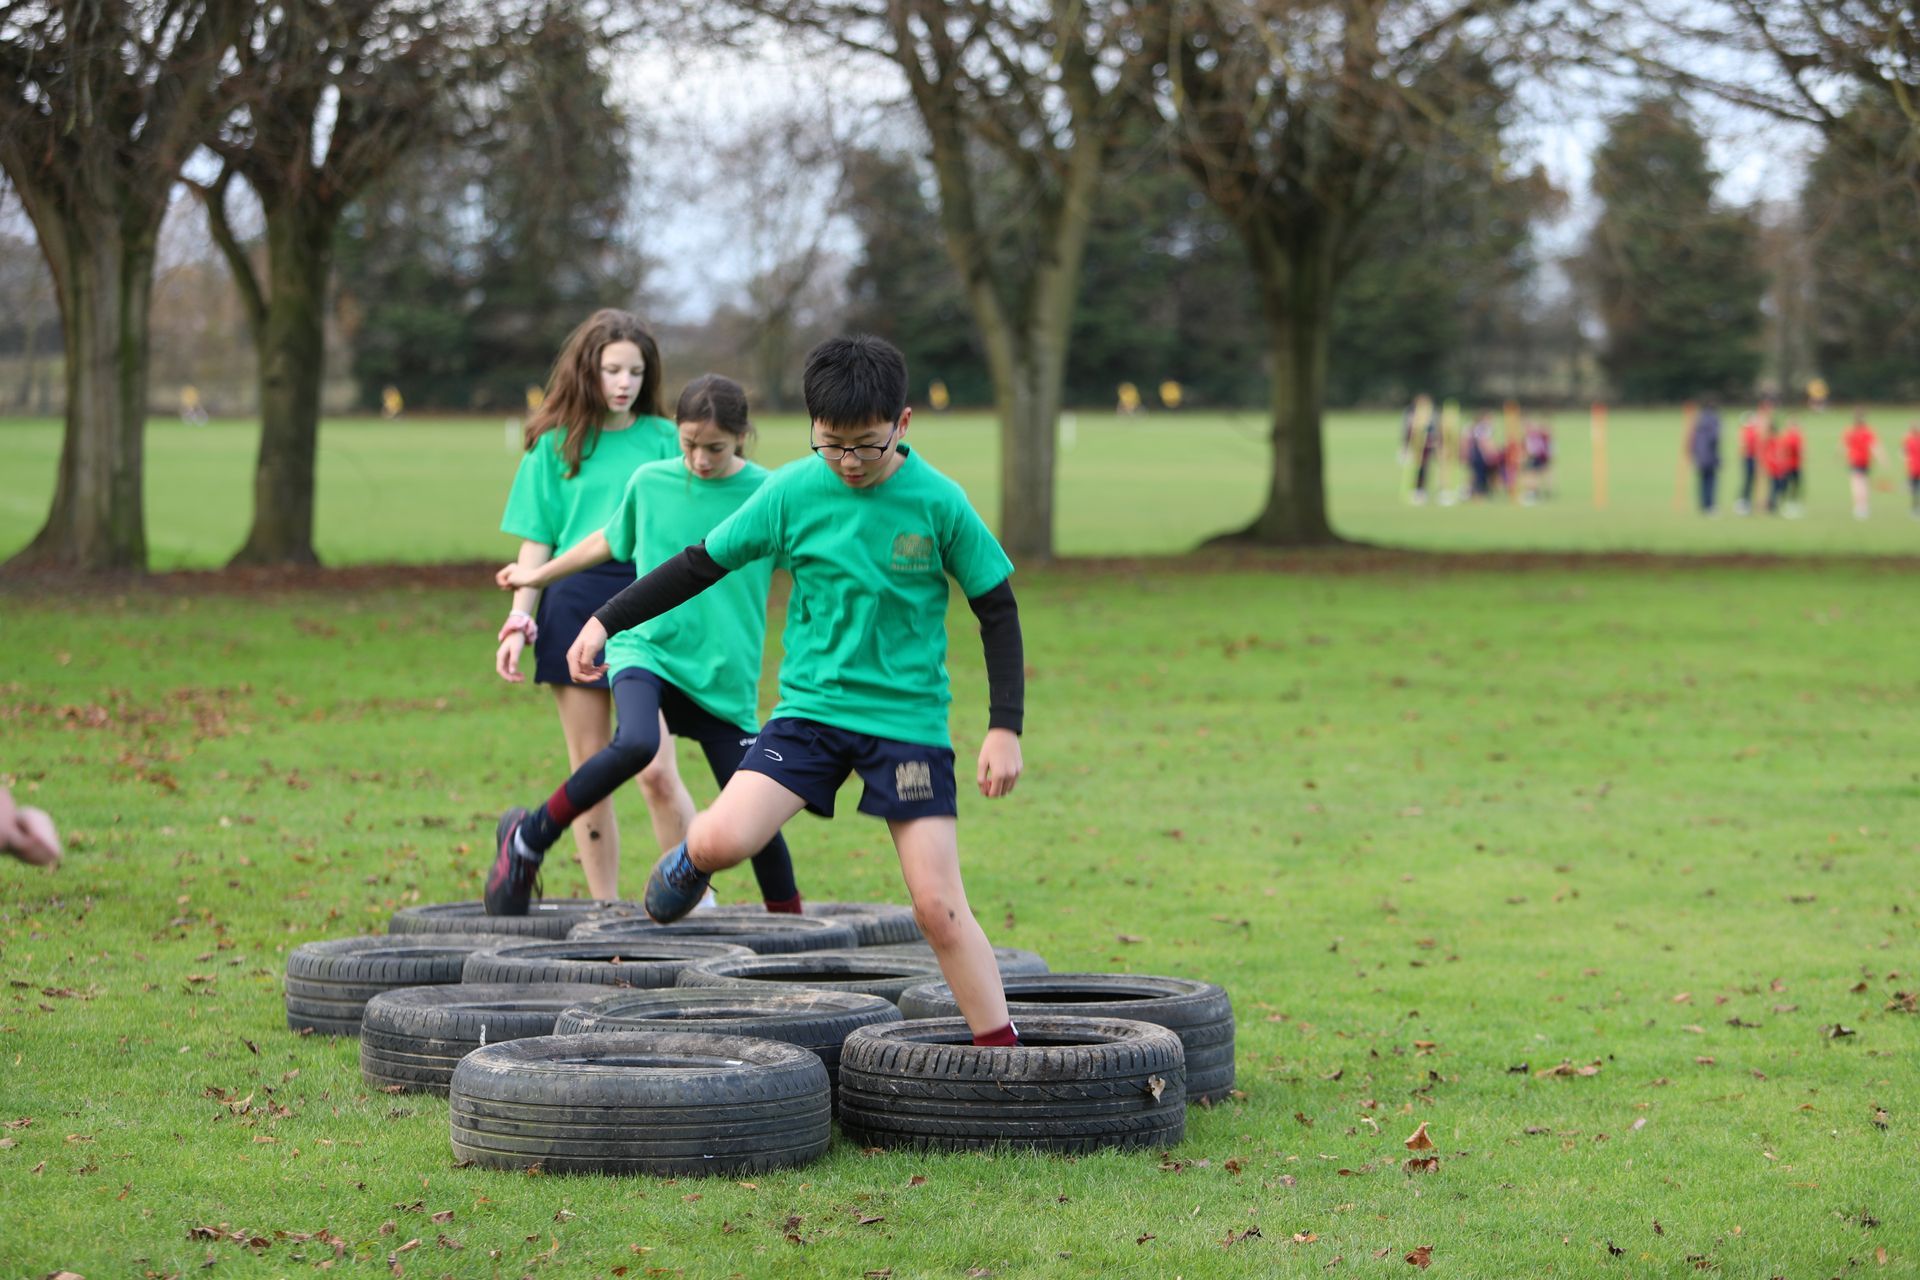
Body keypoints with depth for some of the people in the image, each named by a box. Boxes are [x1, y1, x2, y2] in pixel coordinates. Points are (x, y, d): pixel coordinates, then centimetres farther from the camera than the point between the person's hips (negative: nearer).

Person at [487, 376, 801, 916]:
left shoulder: (768, 495, -4)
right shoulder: (651, 482, 3)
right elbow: (610, 540, 22)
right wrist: (538, 575, 33)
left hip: (724, 676, 0)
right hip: (646, 646, 0)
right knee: (636, 743, -32)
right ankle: (526, 839, -14)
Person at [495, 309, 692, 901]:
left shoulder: (665, 439, 7)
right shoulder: (556, 444, 8)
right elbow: (537, 542, 9)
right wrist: (519, 623, 0)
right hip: (574, 606, 1)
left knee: (656, 772, -11)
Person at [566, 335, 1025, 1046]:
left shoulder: (939, 503, -8)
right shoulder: (793, 492, -4)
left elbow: (997, 609, 1)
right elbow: (703, 564, 5)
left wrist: (1005, 728, -4)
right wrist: (606, 621, 4)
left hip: (909, 717, -1)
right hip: (811, 705, 1)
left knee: (939, 906, -10)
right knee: (722, 840, -20)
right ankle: (688, 862, 18)